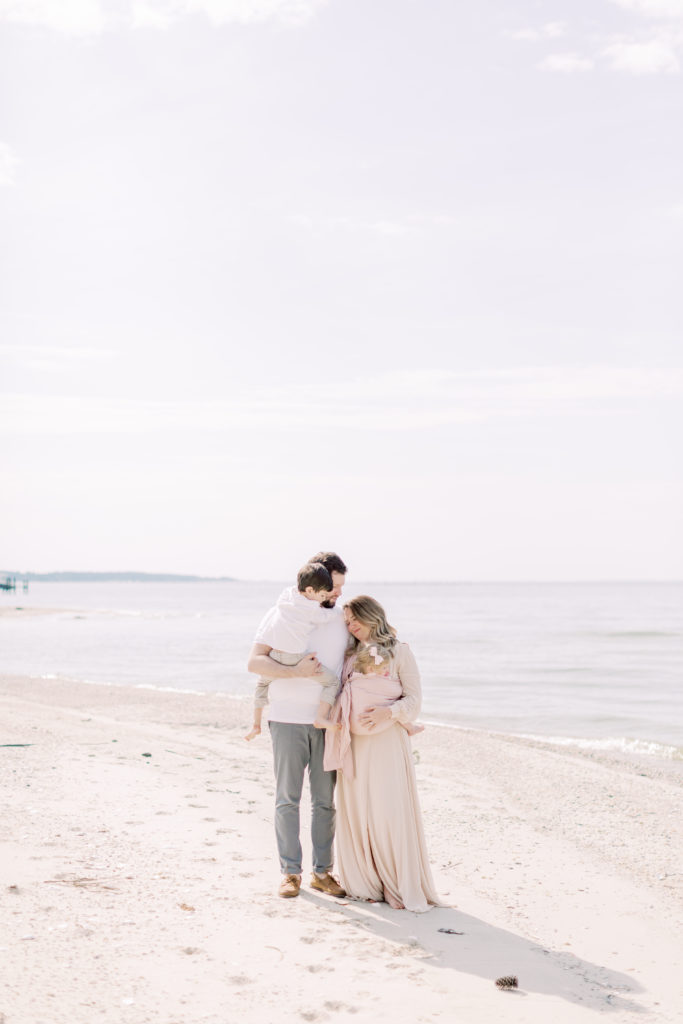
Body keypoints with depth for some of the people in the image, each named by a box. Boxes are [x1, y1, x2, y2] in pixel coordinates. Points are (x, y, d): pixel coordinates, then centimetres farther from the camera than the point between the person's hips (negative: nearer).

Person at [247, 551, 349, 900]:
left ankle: (322, 871, 15)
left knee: (326, 799, 5)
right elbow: (254, 662, -12)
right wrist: (296, 671, -20)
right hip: (288, 719, -3)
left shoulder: (342, 619, 7)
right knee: (287, 798, 2)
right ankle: (290, 872, 10)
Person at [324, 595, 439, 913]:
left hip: (386, 740, -5)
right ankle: (366, 882, 12)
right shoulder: (350, 655, 18)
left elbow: (414, 697, 1)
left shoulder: (398, 651, 5)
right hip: (354, 743, 5)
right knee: (355, 811, 3)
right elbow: (339, 693, 25)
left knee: (390, 811, -8)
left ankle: (402, 886, -2)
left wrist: (387, 712, -15)